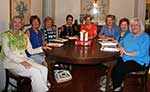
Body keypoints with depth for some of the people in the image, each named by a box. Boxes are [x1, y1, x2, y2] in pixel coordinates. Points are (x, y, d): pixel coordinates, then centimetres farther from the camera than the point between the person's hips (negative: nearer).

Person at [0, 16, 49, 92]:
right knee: (35, 72, -29)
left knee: (44, 69, -21)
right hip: (11, 61, -5)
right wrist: (21, 61, -22)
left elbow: (31, 51, 12)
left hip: (24, 59, 5)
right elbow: (7, 53, -12)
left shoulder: (24, 36, 15)